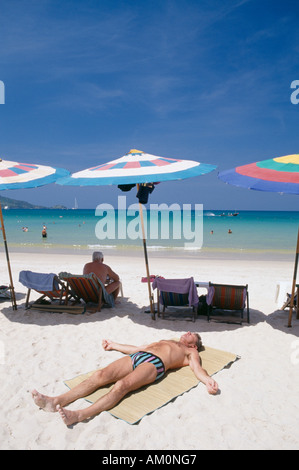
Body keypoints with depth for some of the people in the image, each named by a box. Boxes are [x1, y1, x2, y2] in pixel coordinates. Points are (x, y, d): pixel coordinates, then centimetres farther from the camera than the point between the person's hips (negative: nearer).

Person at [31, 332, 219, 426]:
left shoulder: (190, 352, 26)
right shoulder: (166, 341, 41)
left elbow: (197, 368, 5)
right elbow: (137, 348, 42)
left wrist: (208, 380, -17)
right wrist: (114, 345, 45)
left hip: (155, 363, -6)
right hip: (136, 356, 6)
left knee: (122, 385, -34)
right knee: (100, 375, -19)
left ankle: (79, 415, -49)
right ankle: (57, 401, -31)